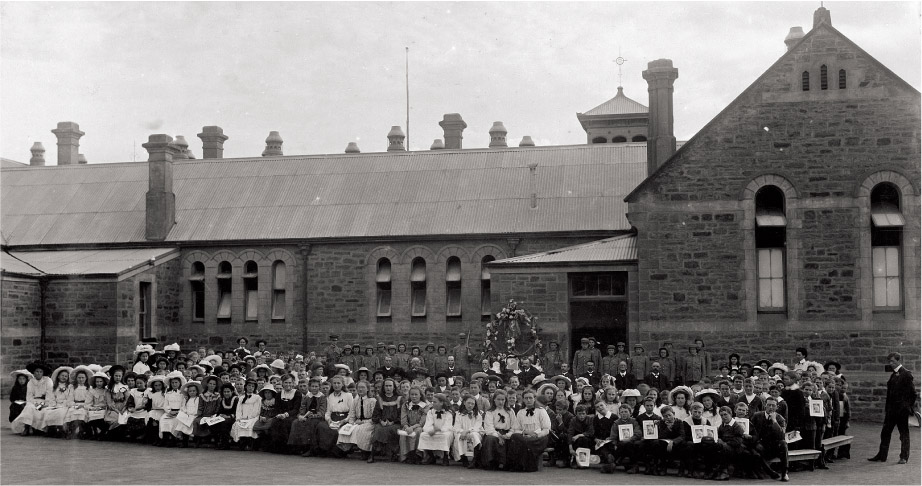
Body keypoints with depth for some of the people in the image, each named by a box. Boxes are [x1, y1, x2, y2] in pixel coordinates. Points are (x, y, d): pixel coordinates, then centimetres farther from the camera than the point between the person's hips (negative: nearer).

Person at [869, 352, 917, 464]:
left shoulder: (906, 374, -9)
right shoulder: (893, 375, 15)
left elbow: (912, 393, -10)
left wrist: (908, 407, -11)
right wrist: (886, 408, 14)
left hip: (902, 409, -8)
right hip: (891, 409, 8)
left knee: (904, 433, 2)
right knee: (885, 432, 8)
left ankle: (904, 457, 8)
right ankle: (881, 456, 14)